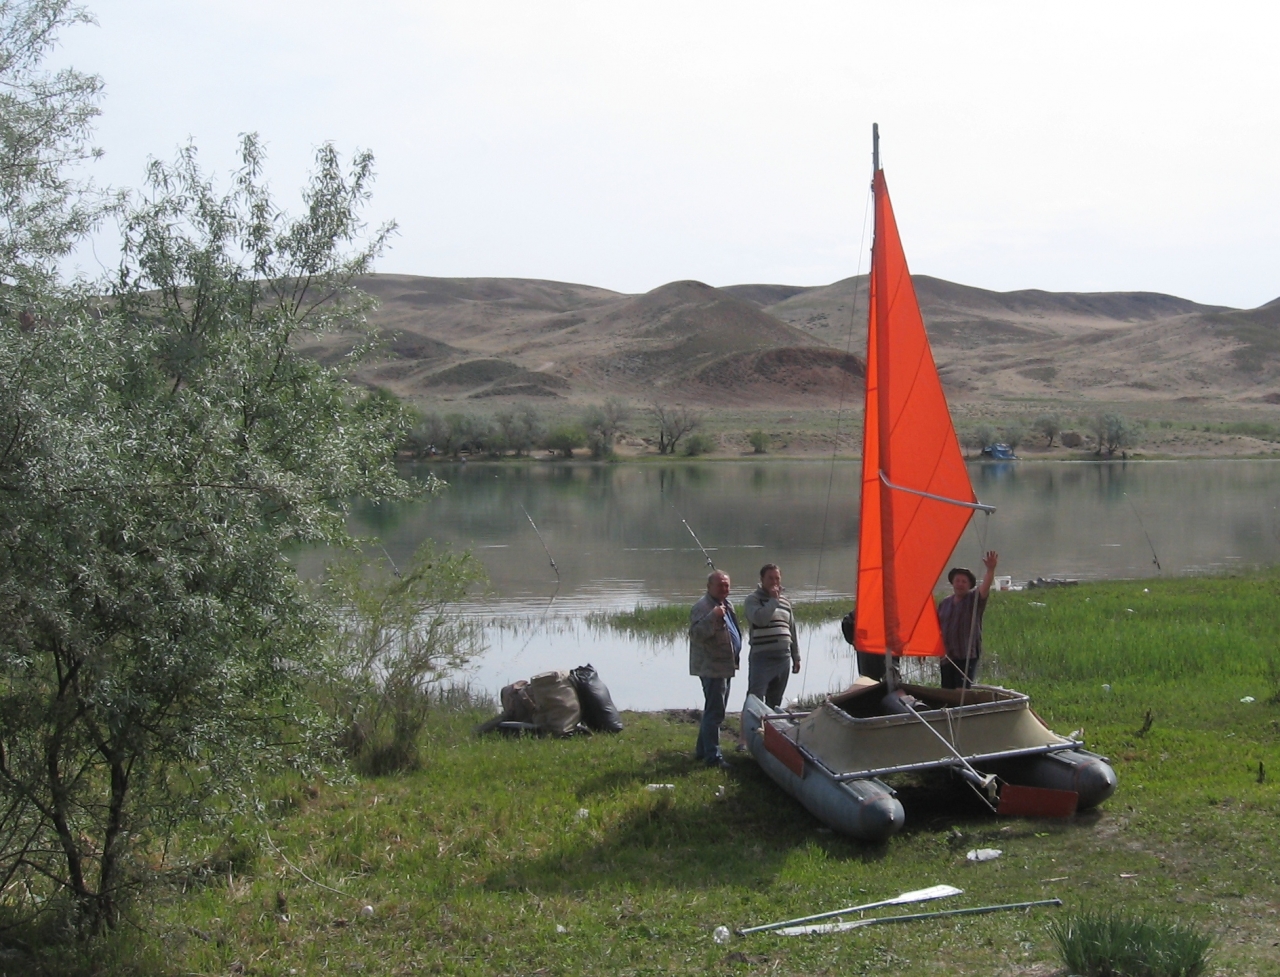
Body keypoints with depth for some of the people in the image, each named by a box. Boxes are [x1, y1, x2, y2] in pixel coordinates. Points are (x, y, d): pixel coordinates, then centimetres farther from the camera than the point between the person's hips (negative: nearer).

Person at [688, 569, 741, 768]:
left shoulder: (727, 605, 15)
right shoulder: (703, 607, -16)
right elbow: (696, 634, -30)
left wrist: (735, 658, 24)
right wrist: (713, 616, -40)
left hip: (725, 667, 10)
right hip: (712, 667, -10)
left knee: (713, 711, 17)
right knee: (714, 712, -9)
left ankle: (702, 750, 28)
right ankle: (713, 757, -5)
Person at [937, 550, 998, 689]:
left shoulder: (974, 599, -3)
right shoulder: (945, 602, 12)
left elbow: (985, 587, -23)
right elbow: (936, 627, 18)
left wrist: (990, 570, -42)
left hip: (967, 655, -5)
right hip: (947, 656, 5)